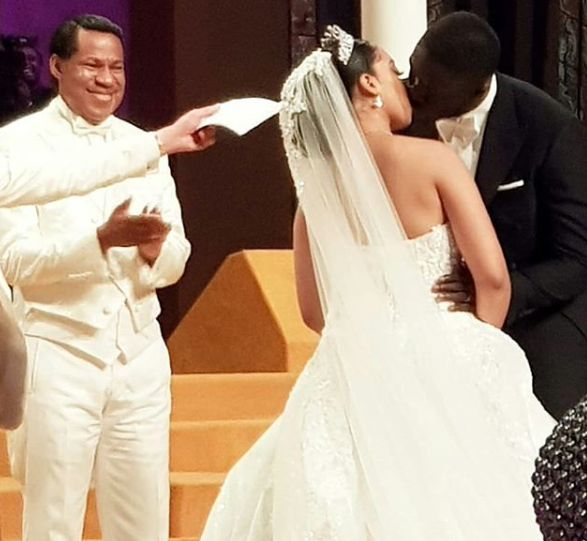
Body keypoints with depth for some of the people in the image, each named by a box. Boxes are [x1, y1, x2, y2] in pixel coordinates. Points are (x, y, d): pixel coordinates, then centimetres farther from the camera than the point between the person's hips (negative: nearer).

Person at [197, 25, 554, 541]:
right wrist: (476, 346, 6)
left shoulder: (318, 187, 5)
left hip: (362, 379, 4)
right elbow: (493, 276, -10)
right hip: (445, 370, -4)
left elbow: (314, 310, 9)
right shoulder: (431, 159, -8)